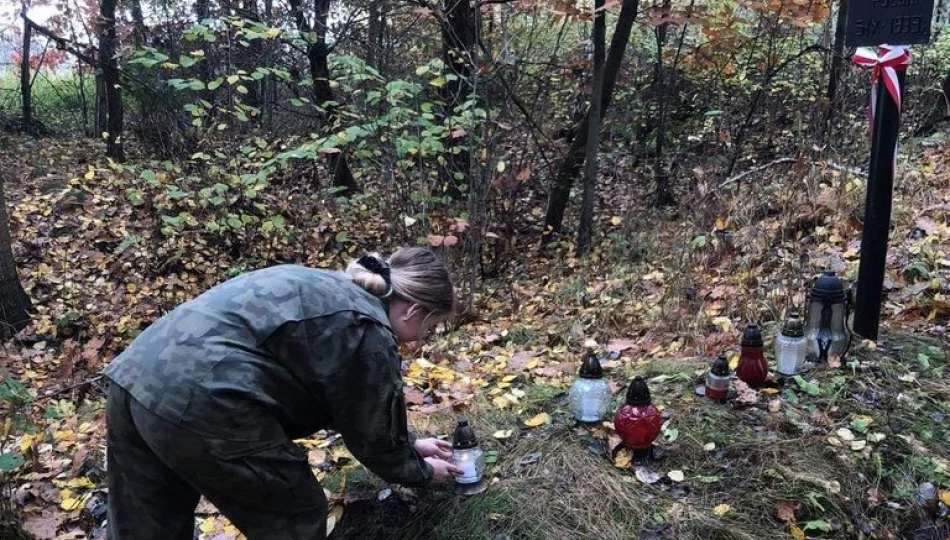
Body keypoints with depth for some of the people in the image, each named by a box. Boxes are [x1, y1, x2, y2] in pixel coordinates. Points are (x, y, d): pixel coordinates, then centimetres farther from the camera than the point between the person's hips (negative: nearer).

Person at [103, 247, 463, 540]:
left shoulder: (328, 288, 24)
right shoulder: (370, 333, -3)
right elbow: (375, 437, 9)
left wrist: (408, 443, 41)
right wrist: (422, 471, 28)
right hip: (200, 401, -10)